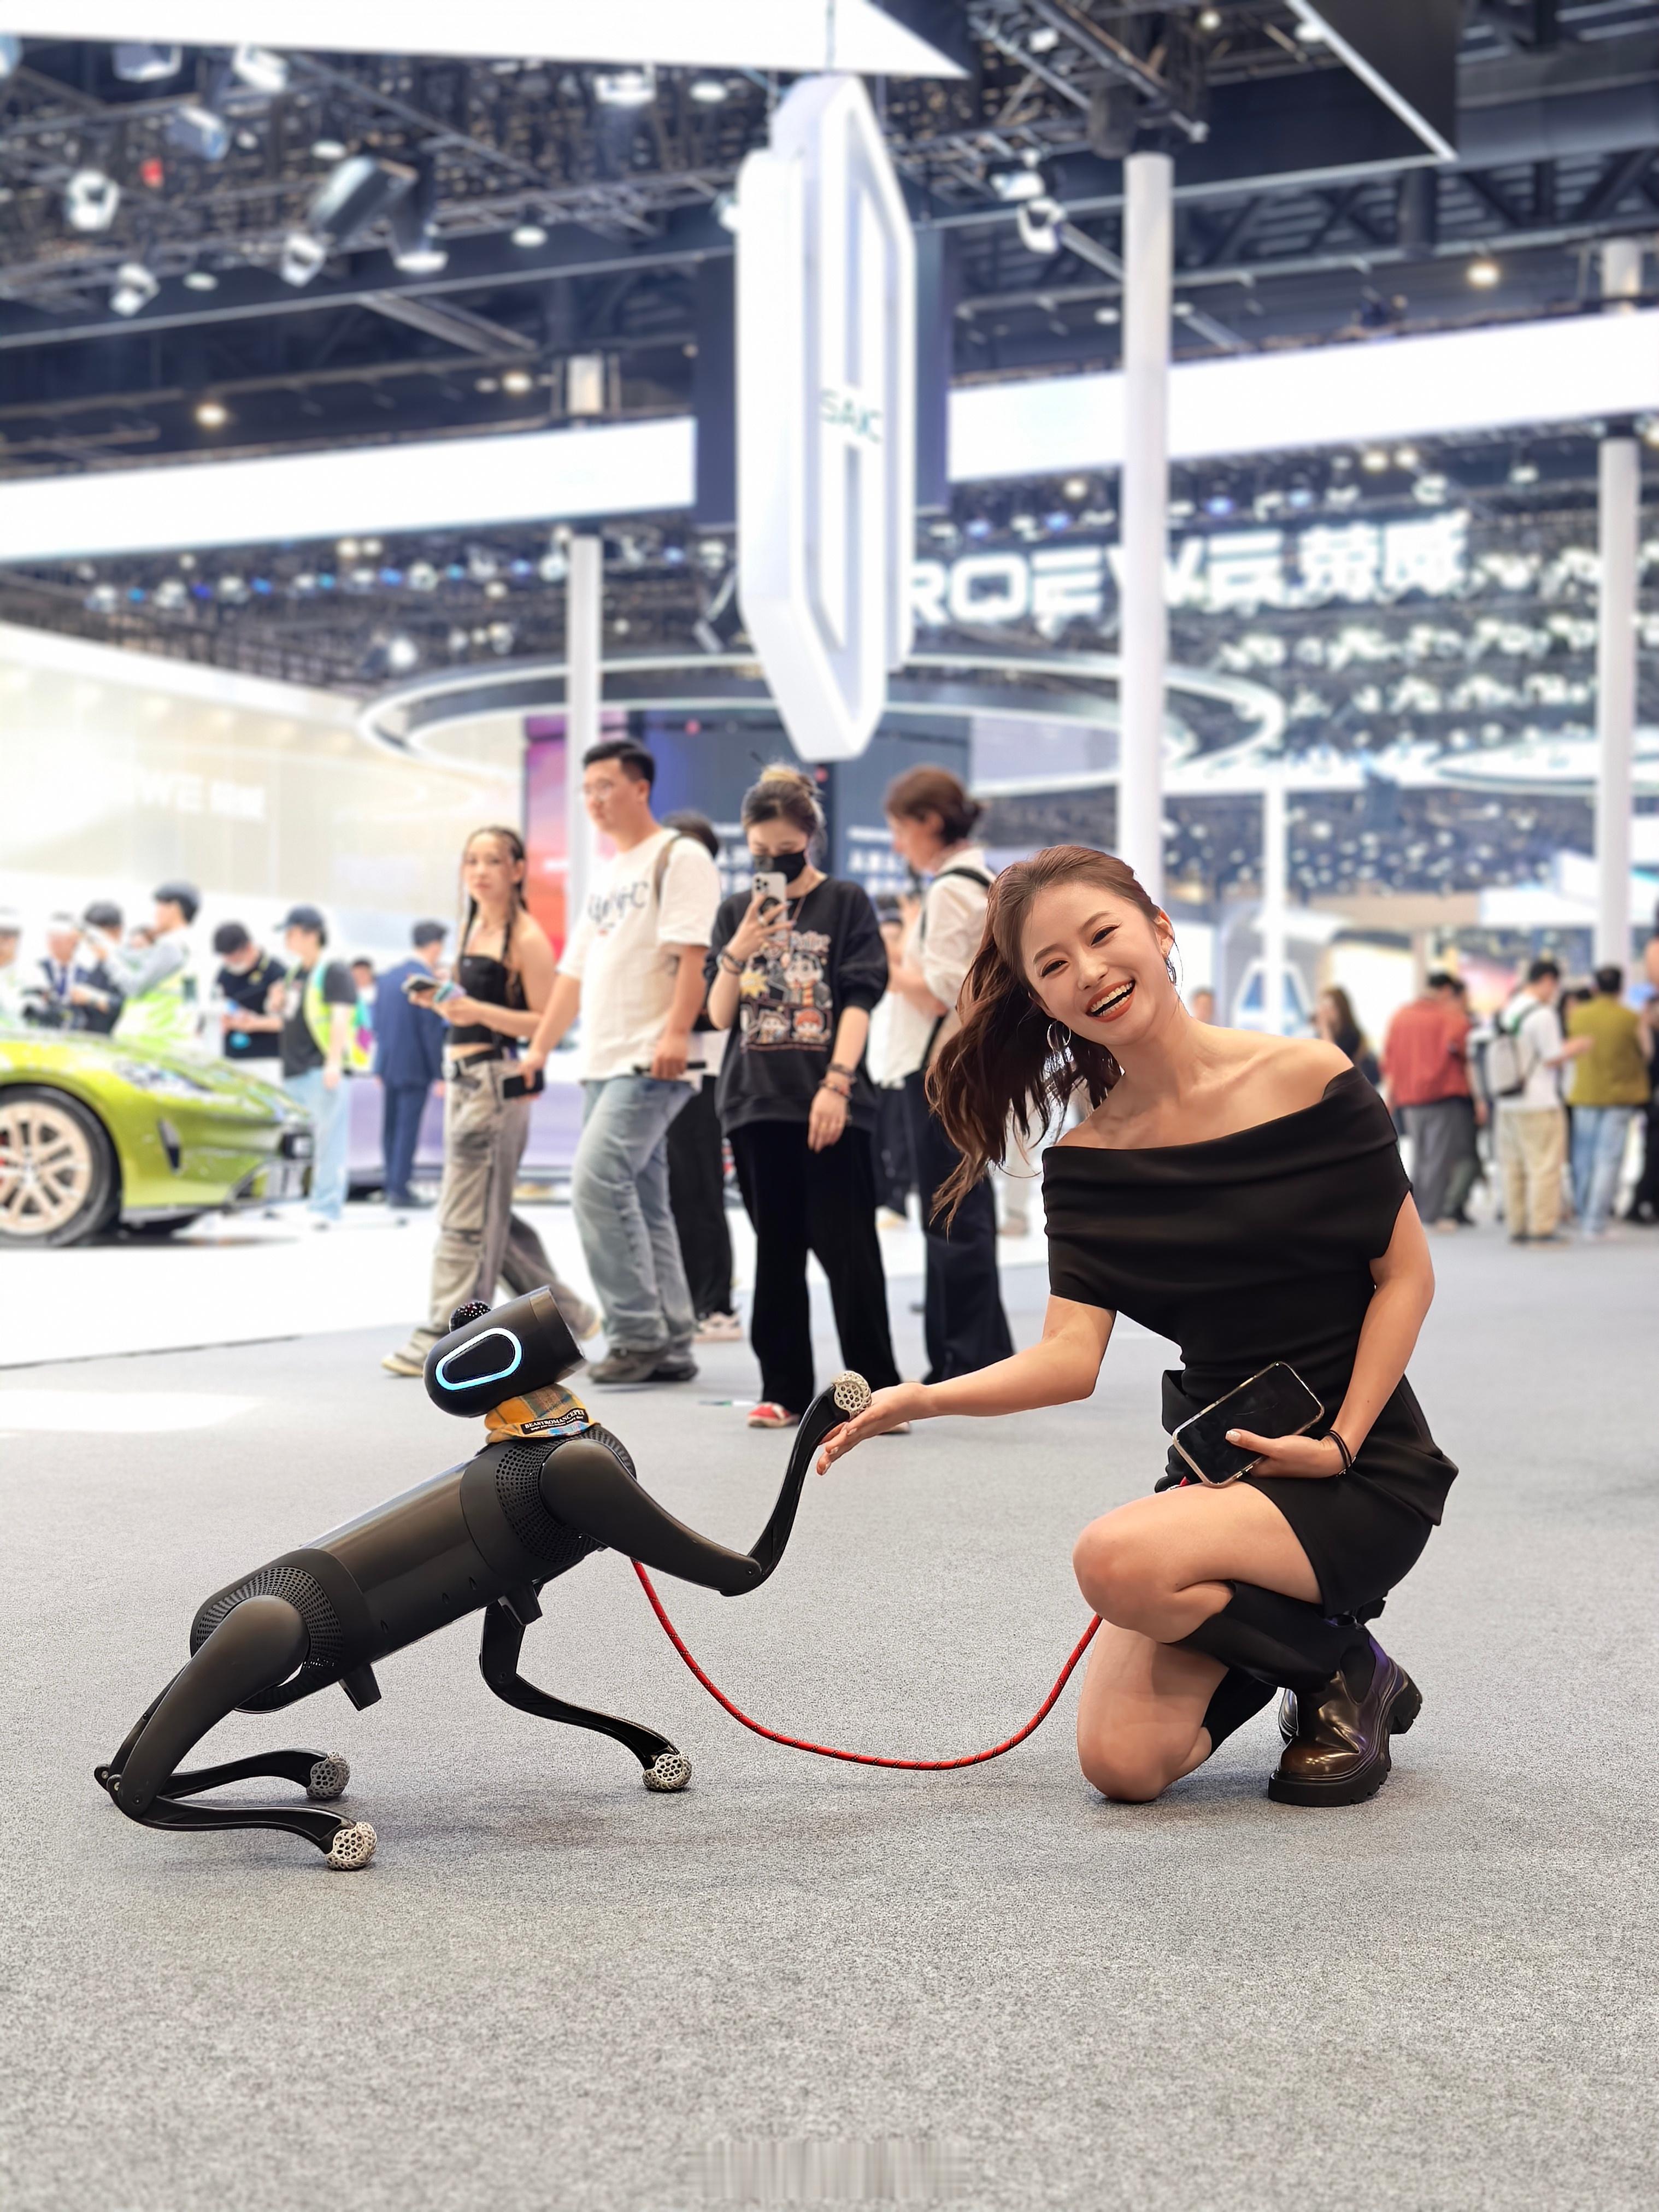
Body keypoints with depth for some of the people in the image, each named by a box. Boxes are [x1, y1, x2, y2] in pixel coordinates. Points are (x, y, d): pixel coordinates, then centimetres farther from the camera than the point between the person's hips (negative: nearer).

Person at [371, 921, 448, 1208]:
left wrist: (381, 1066, 19)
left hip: (388, 1064, 7)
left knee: (391, 1128, 13)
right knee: (408, 1128, -3)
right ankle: (400, 1189, -3)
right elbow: (432, 1031, -16)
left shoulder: (388, 976, 8)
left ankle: (393, 1186, 20)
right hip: (414, 1066, -7)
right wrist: (441, 1074, -11)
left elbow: (378, 1023, 12)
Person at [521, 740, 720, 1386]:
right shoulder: (605, 877, 23)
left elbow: (692, 953, -15)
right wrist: (538, 1048, 19)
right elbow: (575, 972, 23)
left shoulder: (679, 858, -4)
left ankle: (639, 1334, -14)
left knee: (598, 1181, -19)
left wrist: (676, 1031, -25)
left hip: (651, 1063, -9)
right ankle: (671, 1346, 11)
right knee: (641, 1201, 8)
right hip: (604, 1064, 9)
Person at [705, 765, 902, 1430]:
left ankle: (876, 1391, 1)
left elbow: (859, 1001, -5)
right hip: (756, 1101, 4)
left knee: (848, 1249, -4)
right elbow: (719, 1014, 7)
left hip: (830, 1104, -4)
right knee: (776, 1251, 9)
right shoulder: (736, 911, 11)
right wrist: (738, 951, -10)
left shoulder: (847, 903, 1)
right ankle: (784, 1390, 14)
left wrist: (837, 1083, -16)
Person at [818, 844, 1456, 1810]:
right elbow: (1072, 1355, -8)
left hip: (1361, 1469, -4)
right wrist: (923, 1399, -25)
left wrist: (1338, 1443, -14)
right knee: (1124, 1764, -11)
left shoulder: (1308, 1078, -10)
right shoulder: (1088, 1160, 1)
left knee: (1121, 1559, -31)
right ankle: (1285, 1642, 19)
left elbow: (1407, 1274, -5)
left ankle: (1345, 1669, -3)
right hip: (1215, 1468, 4)